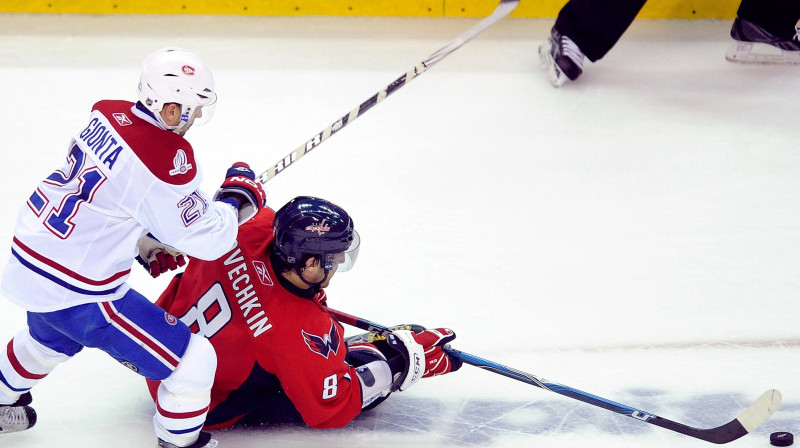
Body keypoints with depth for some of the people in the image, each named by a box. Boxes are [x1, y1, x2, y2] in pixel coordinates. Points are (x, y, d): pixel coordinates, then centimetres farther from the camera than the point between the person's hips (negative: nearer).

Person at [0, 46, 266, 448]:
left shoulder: (107, 114, -2)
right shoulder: (166, 158, -26)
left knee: (51, 338, 42)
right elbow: (206, 239, -17)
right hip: (77, 291, -9)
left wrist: (145, 242, 19)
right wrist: (238, 196, -1)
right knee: (193, 363, -2)